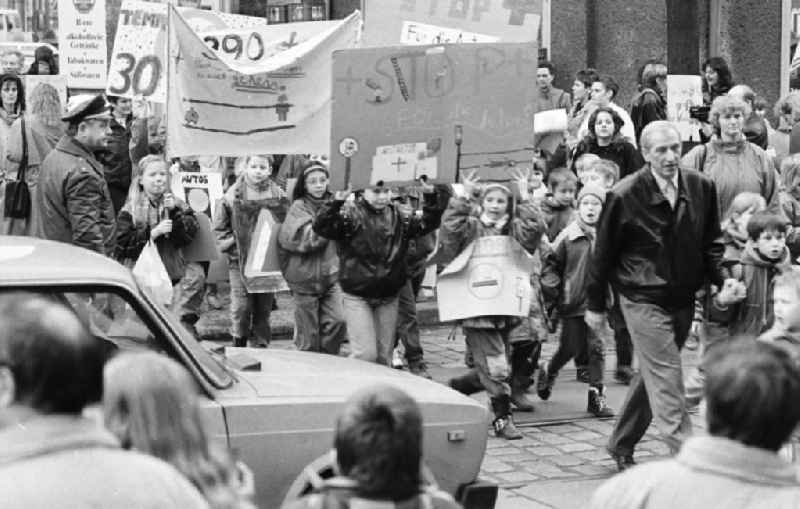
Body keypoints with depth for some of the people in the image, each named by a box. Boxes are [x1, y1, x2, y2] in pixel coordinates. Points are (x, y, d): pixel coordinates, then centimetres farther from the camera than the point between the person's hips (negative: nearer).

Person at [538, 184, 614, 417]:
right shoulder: (569, 236, -4)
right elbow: (551, 264, 4)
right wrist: (552, 287, -6)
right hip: (572, 301, -1)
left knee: (596, 347, -2)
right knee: (570, 348, 7)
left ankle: (596, 396, 5)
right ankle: (548, 371, 37)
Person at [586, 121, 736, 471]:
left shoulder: (701, 188, 0)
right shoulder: (624, 196, -11)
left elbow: (711, 241, 13)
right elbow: (603, 252, -1)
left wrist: (722, 278, -2)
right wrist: (596, 305, 3)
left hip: (683, 299, 5)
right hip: (643, 300, -5)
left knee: (653, 375, 16)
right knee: (666, 378, -11)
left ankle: (621, 445, 33)